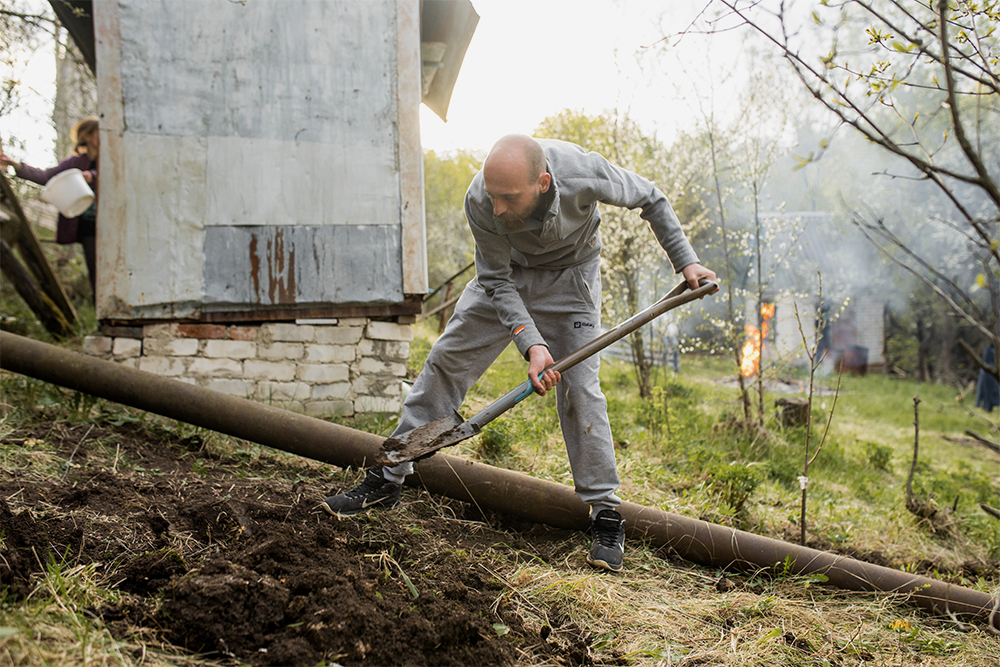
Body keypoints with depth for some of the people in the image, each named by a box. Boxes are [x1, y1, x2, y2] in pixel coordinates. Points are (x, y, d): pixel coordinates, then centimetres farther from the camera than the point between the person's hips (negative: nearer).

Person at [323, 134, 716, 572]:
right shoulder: (480, 202, -33)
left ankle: (606, 512, 0)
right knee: (446, 362, -1)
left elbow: (650, 199, -15)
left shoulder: (584, 174, -37)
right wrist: (531, 344, -33)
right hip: (509, 272, 2)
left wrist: (685, 260, -14)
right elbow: (497, 281, -21)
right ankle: (386, 479, 10)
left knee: (579, 389, -12)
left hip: (571, 277, -2)